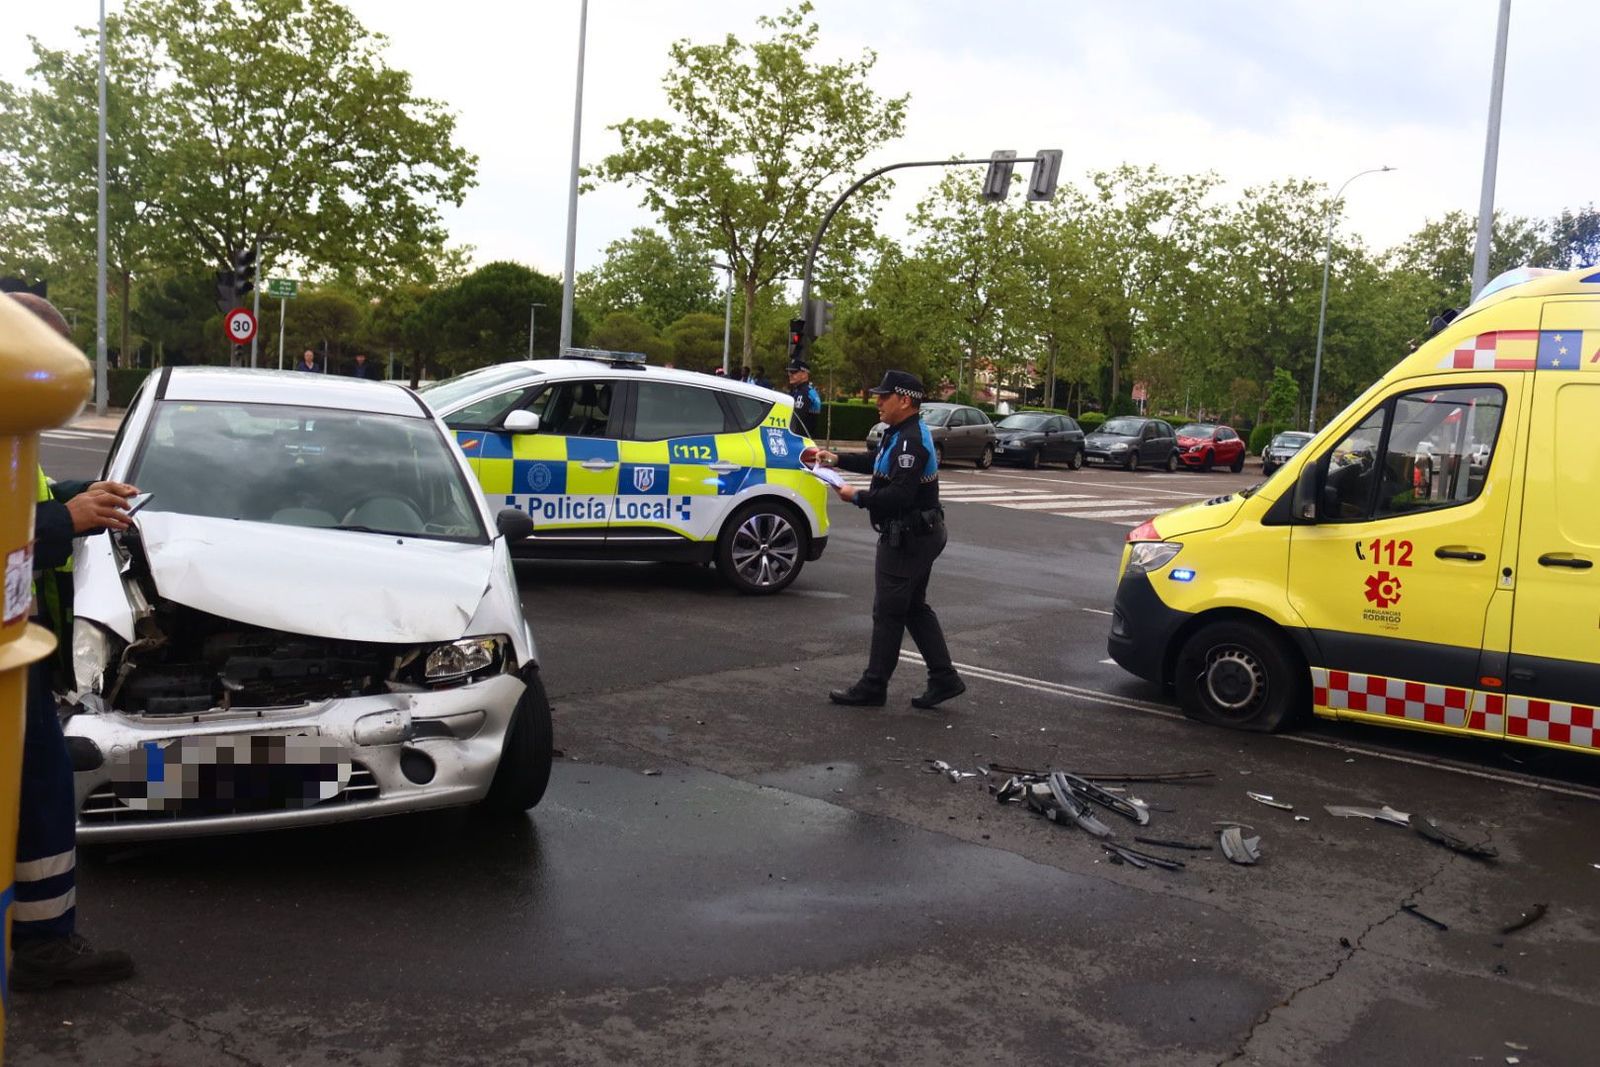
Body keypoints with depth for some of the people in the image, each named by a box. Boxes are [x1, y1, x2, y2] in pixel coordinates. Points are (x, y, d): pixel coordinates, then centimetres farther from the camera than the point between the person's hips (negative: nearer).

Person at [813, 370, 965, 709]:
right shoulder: (902, 434, 13)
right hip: (919, 535, 11)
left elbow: (899, 495, -29)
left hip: (907, 539, -11)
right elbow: (879, 463, 27)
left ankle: (873, 687, 7)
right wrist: (837, 459, 19)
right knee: (915, 608, 16)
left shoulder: (910, 442, -22)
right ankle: (944, 679, 18)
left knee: (888, 612, -2)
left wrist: (857, 497, -17)